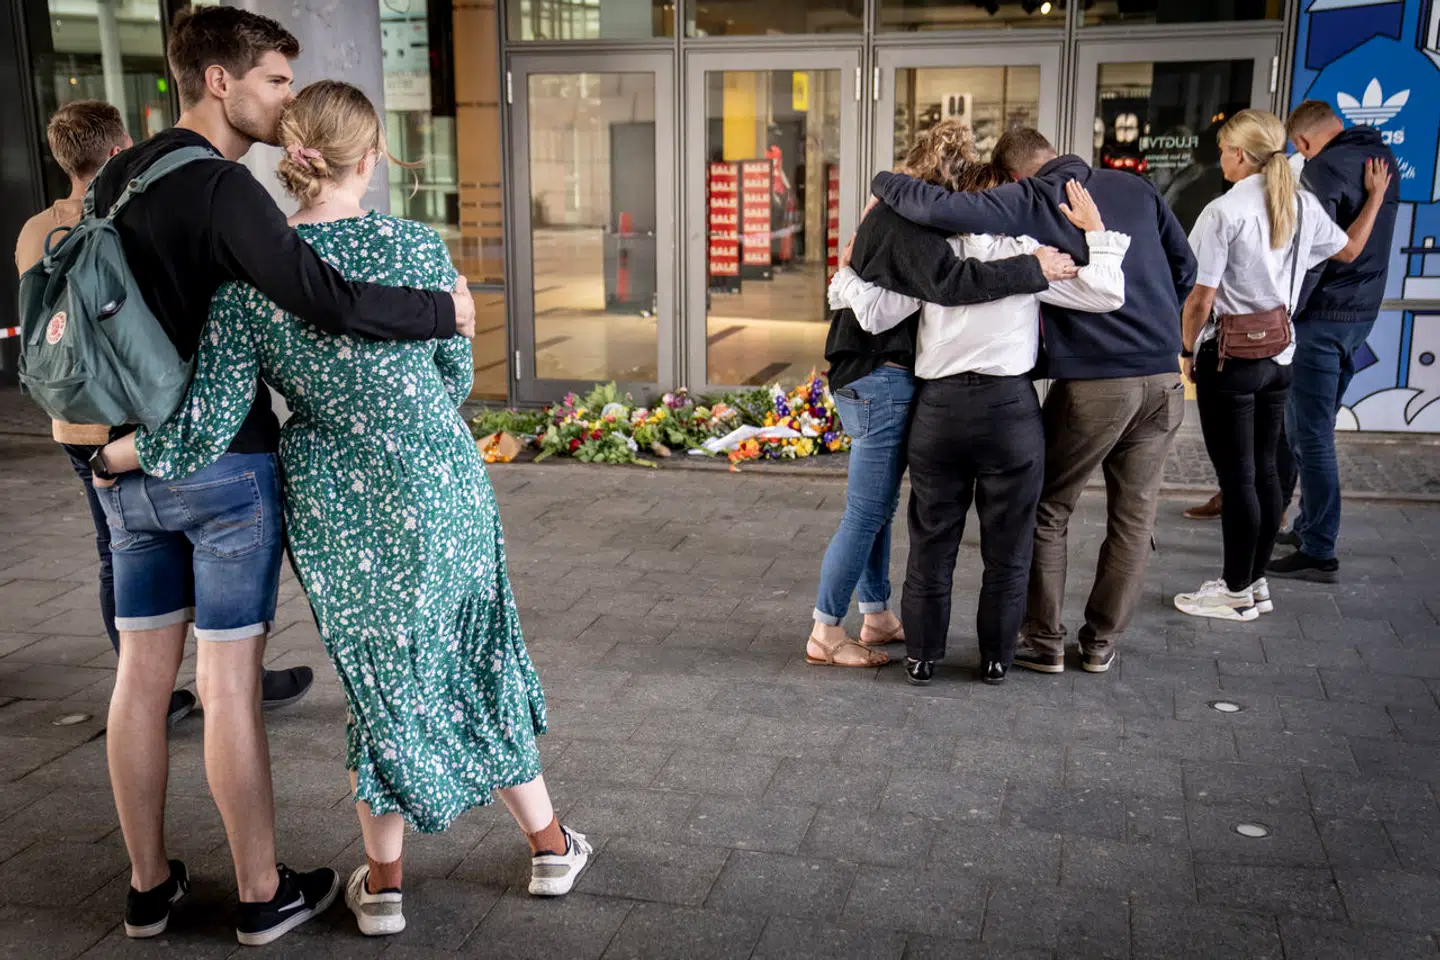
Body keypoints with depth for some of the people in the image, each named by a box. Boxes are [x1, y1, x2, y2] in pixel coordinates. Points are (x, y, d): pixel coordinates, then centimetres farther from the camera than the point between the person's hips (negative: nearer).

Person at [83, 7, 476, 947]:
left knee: (143, 673, 12)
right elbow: (325, 299, -28)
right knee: (229, 682, 1)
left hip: (132, 467, 7)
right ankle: (264, 894, 14)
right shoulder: (222, 188, -17)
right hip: (226, 465, -7)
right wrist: (444, 311, -16)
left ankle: (149, 884, 25)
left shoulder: (116, 180, 9)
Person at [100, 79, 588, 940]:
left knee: (377, 675, 19)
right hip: (441, 486, 0)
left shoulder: (248, 276, -9)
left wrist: (130, 453, 8)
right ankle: (550, 844, 31)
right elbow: (456, 377, 2)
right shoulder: (416, 247, -9)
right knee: (475, 655, 18)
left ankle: (382, 883, 28)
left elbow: (209, 425, -11)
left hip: (335, 505, 1)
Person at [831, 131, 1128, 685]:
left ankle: (922, 656, 24)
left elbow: (875, 315, -2)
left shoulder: (931, 258, 4)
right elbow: (1107, 295, -6)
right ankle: (996, 659, 23)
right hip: (1009, 409, -2)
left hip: (938, 407, 3)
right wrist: (1095, 234, 4)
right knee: (1007, 549, 13)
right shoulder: (1023, 252, -3)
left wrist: (847, 274, 14)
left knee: (932, 541, 14)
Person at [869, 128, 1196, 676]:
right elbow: (1184, 267, 16)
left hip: (1092, 382, -5)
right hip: (1164, 378, 5)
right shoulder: (1134, 188, 11)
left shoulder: (1027, 202, -4)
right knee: (1133, 517, 13)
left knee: (1047, 511, 12)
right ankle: (1102, 643, 24)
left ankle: (1044, 641, 17)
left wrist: (883, 184, 1)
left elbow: (938, 209, -17)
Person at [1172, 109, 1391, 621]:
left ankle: (1237, 592, 9)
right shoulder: (1303, 205, 4)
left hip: (1229, 360, -7)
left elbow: (1200, 298, -18)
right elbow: (1350, 250, 21)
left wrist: (1189, 350, -2)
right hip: (1279, 355, 7)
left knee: (1236, 476, 0)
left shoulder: (1224, 212, -17)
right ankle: (1255, 582, 24)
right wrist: (1376, 197, 34)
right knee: (1264, 471, 14)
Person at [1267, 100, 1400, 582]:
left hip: (1322, 315, -9)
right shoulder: (1384, 157, 13)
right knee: (1317, 426, 19)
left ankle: (1319, 552, -3)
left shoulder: (1323, 167, -15)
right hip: (1364, 311, 9)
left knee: (1311, 434, -5)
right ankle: (1311, 522, 29)